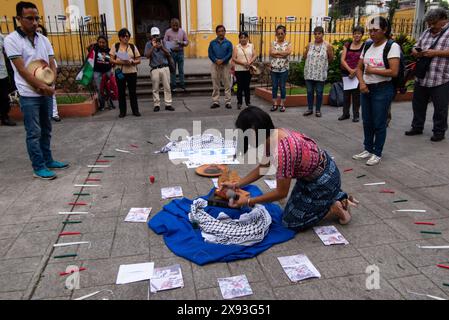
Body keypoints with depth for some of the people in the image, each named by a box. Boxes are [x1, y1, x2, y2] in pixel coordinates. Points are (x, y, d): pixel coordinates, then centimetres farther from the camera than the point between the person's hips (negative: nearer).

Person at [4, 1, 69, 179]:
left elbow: (52, 65, 8)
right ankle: (39, 167, 6)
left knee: (46, 130, 13)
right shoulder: (12, 40, -8)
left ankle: (48, 161, 25)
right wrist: (44, 86, -16)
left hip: (47, 93, 6)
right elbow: (22, 70, -13)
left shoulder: (43, 39, 8)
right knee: (34, 133, -1)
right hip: (29, 95, -5)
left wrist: (48, 85, -9)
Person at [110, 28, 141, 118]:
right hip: (120, 72, 0)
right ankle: (122, 111, 13)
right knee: (121, 92, 4)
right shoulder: (115, 46, 5)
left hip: (132, 72, 0)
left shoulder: (133, 47, 7)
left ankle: (135, 110, 13)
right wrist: (120, 62, -16)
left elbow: (138, 60, 5)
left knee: (133, 92, 4)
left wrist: (131, 62, -15)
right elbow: (111, 60, 1)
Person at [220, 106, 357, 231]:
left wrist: (249, 201, -16)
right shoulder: (272, 135, -9)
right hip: (312, 174, 8)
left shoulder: (281, 151, -36)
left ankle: (335, 209, 8)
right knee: (295, 209, 24)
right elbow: (262, 168, 6)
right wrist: (236, 185, 1)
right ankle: (338, 198, 25)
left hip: (323, 180, -8)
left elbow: (281, 192, -24)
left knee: (291, 222, 2)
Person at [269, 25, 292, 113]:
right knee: (274, 87, 5)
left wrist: (276, 52, -10)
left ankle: (282, 104, 10)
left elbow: (288, 52, -16)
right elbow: (271, 53, -9)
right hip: (274, 68, 2)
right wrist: (282, 54, -13)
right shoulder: (273, 43, 7)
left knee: (282, 87, 3)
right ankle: (275, 104, 12)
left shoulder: (288, 43, 3)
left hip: (284, 69, -2)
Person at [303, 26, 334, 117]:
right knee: (309, 91, 8)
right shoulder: (310, 45, 5)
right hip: (309, 73, 3)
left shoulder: (327, 46, -3)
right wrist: (312, 62, 5)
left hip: (320, 74, -3)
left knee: (319, 92, 4)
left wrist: (323, 62, 4)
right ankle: (310, 109, 19)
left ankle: (318, 110, 15)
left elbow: (331, 59, 3)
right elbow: (305, 56, 13)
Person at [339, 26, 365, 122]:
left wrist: (355, 71, -16)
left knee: (356, 94, 1)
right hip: (346, 73, 3)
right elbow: (342, 60, -1)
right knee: (346, 93, 8)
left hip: (358, 73, -3)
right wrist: (350, 70, -13)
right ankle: (345, 113, 19)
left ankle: (356, 115, 11)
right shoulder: (347, 45, 7)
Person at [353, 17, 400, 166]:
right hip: (366, 88, 7)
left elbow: (394, 72, -19)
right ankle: (368, 150, 27)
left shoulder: (392, 46, -10)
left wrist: (372, 70, -12)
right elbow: (359, 68, 12)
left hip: (382, 89, -6)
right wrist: (362, 83, -5)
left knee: (379, 123, 1)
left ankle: (377, 154, 14)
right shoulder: (367, 46, 10)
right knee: (367, 122, 13)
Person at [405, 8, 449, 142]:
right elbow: (416, 47, 20)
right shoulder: (426, 32, 14)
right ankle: (417, 127, 30)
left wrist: (435, 52, -21)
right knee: (418, 104, 16)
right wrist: (416, 52, -3)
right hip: (421, 77, 6)